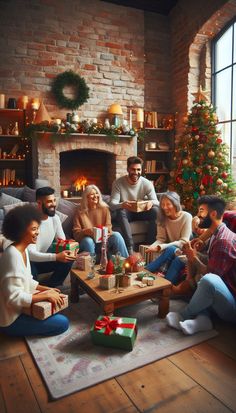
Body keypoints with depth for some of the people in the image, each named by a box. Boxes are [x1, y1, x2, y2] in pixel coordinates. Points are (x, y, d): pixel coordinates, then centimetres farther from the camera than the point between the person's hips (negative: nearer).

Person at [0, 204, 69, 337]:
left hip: (18, 308, 9)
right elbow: (13, 297, -31)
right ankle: (17, 330, 2)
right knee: (63, 323, -10)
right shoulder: (13, 255, -29)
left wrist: (47, 289, 2)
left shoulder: (23, 250, 2)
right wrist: (46, 295, -25)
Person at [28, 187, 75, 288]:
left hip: (44, 257, 6)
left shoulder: (55, 218, -7)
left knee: (68, 259, -18)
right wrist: (56, 257, -45)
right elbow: (30, 254, -33)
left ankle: (51, 287, 0)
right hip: (30, 261, -6)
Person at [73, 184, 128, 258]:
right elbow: (76, 233, -1)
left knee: (116, 235, -27)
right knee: (88, 241, -37)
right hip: (88, 243, -2)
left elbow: (108, 226, 4)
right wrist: (85, 231, -24)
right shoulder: (80, 211, 2)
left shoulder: (104, 208, 7)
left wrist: (107, 232, -21)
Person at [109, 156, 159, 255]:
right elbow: (112, 204, -21)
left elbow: (156, 202, -14)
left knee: (155, 210, -27)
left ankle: (150, 245, -19)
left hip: (142, 212, 2)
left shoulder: (147, 183, -9)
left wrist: (151, 202, -40)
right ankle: (130, 248, -37)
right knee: (120, 212, -35)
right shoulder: (118, 183, -14)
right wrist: (122, 205, -46)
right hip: (127, 213, -1)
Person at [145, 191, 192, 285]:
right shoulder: (163, 218, -2)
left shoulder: (186, 217, -14)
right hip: (170, 253, 3)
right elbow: (160, 239, -3)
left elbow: (183, 242, -20)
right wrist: (152, 247, -28)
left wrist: (160, 247, -31)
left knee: (171, 250, -34)